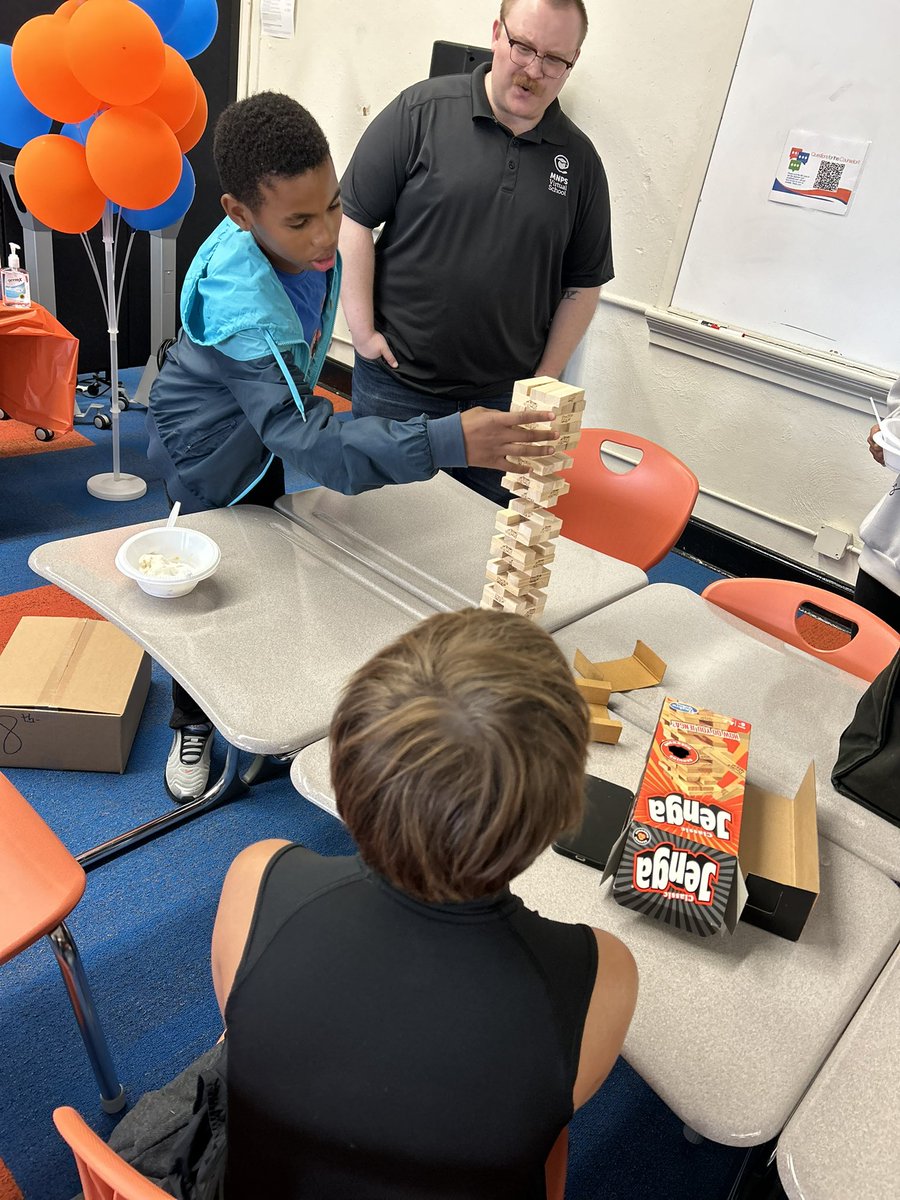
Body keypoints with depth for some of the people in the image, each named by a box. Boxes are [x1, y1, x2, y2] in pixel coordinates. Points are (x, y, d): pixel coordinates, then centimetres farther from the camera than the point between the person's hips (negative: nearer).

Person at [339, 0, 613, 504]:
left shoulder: (579, 159, 4)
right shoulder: (422, 110, -5)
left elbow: (583, 283, 9)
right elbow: (354, 216, -4)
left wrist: (544, 380, 4)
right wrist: (363, 332, -8)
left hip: (505, 398, 2)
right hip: (397, 382, -2)